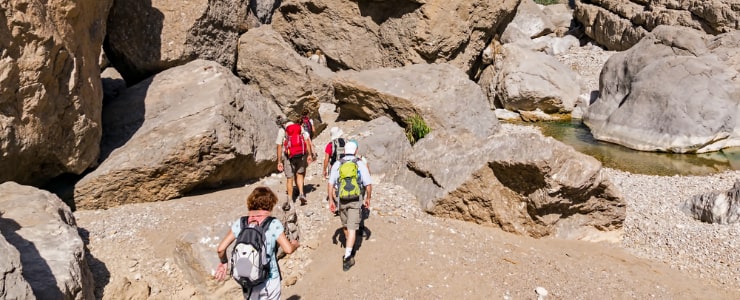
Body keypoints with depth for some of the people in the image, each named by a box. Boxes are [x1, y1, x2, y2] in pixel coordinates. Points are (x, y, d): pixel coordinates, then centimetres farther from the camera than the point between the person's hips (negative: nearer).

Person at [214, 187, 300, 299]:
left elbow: (221, 248, -6)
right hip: (269, 280, -3)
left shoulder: (240, 223, -5)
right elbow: (288, 249, -17)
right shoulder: (273, 224, -14)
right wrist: (295, 244, 4)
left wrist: (224, 262, 13)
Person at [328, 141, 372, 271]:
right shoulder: (360, 164, -4)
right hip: (355, 200, -2)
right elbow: (368, 184, -5)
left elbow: (330, 184, -2)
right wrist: (368, 198, 9)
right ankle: (347, 257, -12)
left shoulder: (337, 164, 1)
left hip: (341, 200, 3)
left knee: (345, 225, 22)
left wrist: (331, 200, 5)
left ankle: (349, 250, 43)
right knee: (352, 229, -2)